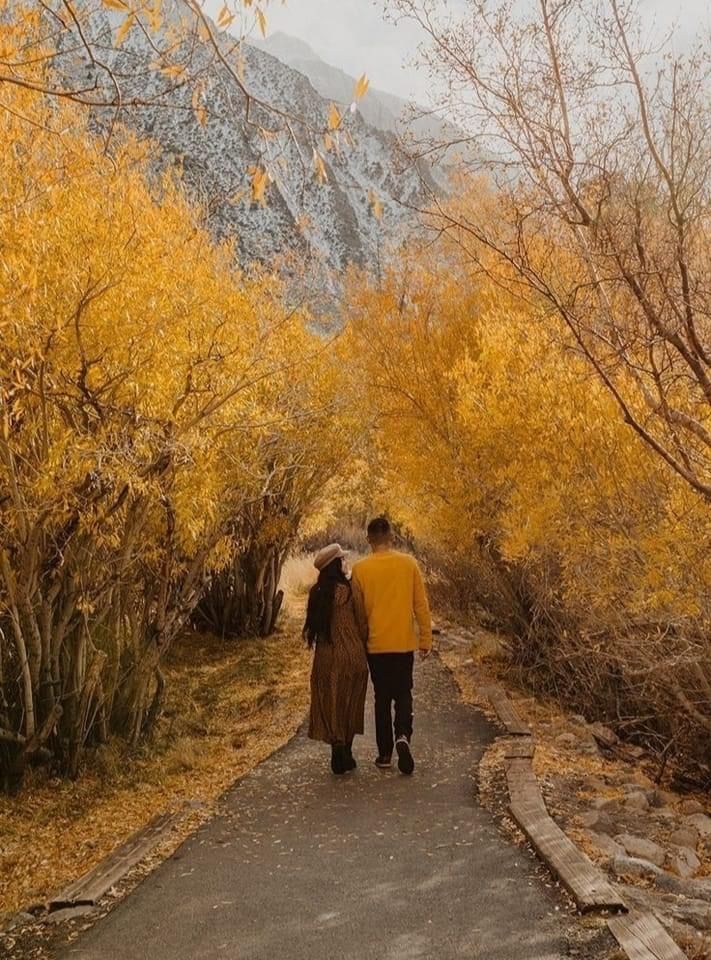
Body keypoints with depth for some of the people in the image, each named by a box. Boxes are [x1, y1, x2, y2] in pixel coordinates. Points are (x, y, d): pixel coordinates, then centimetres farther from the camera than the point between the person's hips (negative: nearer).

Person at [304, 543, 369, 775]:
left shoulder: (316, 592, 0)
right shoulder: (349, 591, -12)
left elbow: (314, 624, 6)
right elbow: (362, 624, -5)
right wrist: (363, 650, 9)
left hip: (326, 657, 3)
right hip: (352, 654, -3)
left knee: (331, 706, 9)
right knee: (350, 706, 12)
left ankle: (339, 756, 5)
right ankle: (346, 755, 22)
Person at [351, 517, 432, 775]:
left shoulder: (360, 568, -5)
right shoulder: (409, 563, -4)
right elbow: (421, 605, -2)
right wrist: (426, 639, 6)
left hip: (375, 644, 0)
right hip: (404, 643, 0)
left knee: (382, 698, 12)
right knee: (403, 694, 12)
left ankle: (385, 753, 14)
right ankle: (403, 735, -12)